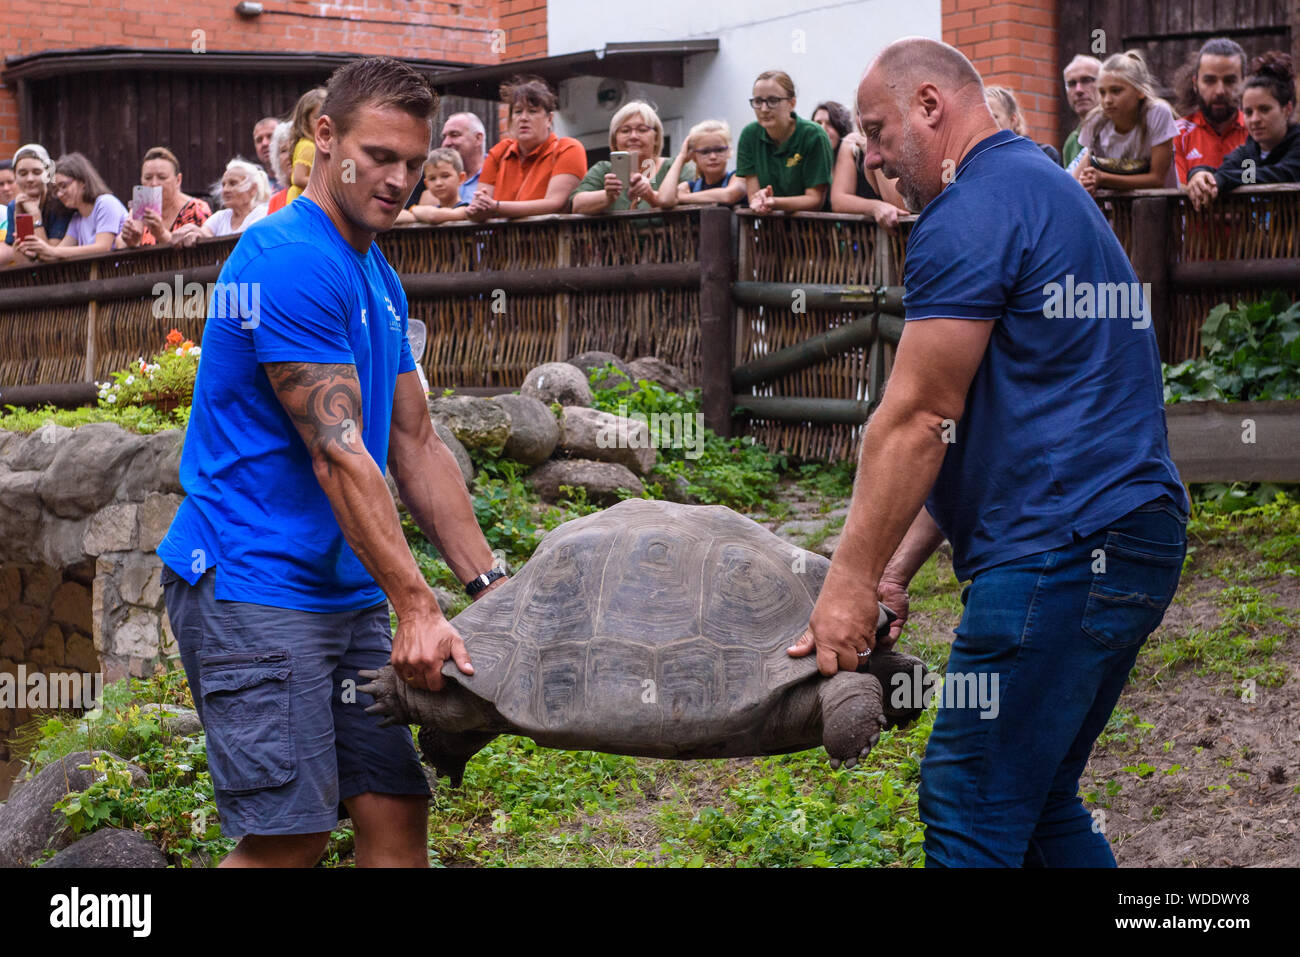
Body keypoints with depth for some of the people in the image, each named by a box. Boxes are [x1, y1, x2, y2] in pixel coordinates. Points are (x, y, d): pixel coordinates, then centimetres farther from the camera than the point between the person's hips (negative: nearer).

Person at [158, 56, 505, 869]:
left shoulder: (380, 281, 16)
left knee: (397, 810, 4)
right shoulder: (292, 261, -15)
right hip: (252, 586, -9)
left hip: (347, 591, 9)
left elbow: (416, 445, 16)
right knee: (289, 839, -10)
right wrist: (417, 605, -23)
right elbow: (337, 453, -20)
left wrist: (489, 585, 8)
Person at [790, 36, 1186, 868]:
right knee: (1039, 806, 15)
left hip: (1063, 549, -10)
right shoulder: (1042, 187, 24)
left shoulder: (973, 211, -9)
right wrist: (895, 569, 17)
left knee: (970, 808, -8)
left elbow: (920, 422, -13)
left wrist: (850, 581, -9)